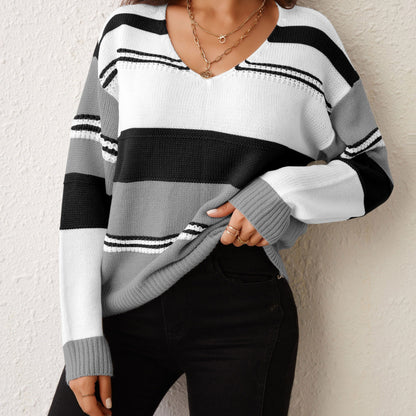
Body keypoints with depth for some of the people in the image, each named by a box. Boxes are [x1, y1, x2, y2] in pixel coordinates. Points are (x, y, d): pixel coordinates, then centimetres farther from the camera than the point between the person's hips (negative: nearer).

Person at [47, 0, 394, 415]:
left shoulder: (308, 40, 1)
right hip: (124, 310, 2)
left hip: (245, 317, -1)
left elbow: (373, 173, 8)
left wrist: (285, 192, -13)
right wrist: (82, 335, -4)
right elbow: (85, 181, 2)